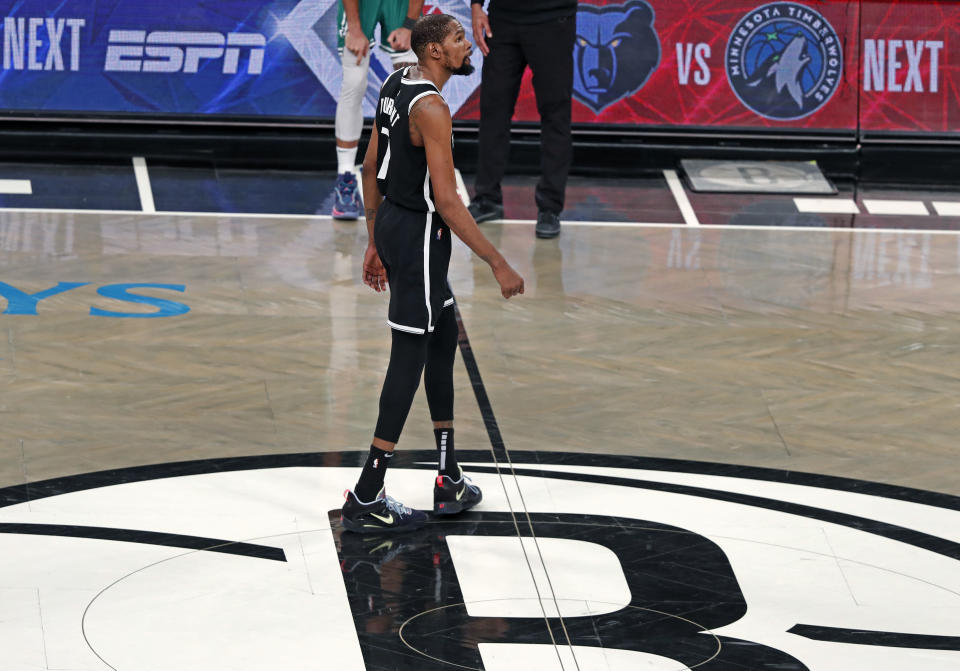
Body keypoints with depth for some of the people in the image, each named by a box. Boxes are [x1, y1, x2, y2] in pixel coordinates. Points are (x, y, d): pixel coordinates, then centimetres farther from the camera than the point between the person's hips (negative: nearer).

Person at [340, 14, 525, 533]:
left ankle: (449, 481, 24)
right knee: (408, 360, -4)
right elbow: (447, 202, -26)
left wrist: (376, 242, 23)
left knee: (444, 340, 18)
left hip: (392, 222, 10)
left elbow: (371, 166, 15)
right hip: (419, 235, -10)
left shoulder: (395, 86, 7)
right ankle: (365, 500, -2)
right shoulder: (431, 108, -22)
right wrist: (498, 265, -22)